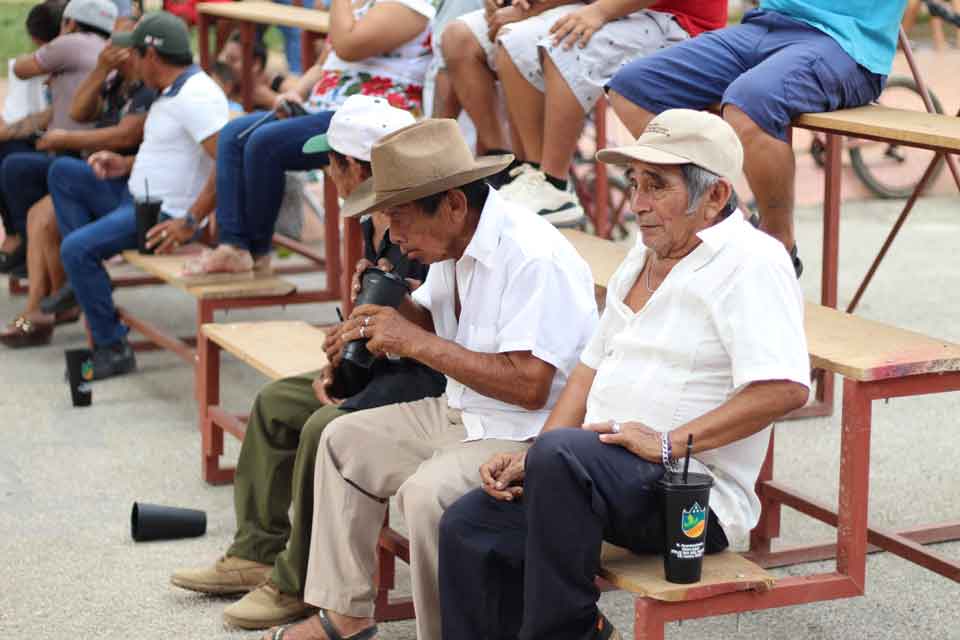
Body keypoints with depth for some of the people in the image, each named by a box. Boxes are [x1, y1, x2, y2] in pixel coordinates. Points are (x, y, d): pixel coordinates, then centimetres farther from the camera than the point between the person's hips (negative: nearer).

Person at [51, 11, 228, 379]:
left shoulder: (196, 96, -20)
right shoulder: (173, 92, 14)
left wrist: (190, 222, -30)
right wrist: (126, 164, 11)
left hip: (165, 216, -11)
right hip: (137, 199, 11)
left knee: (76, 248, -25)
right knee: (63, 173, 13)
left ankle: (111, 349, -14)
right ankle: (85, 278, 3)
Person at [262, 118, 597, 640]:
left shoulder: (535, 258, -24)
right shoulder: (453, 244, 5)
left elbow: (530, 386, -29)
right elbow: (432, 326, 20)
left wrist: (417, 343, -25)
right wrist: (390, 305, -4)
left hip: (526, 435, -10)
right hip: (457, 416, 10)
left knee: (427, 492, -32)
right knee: (345, 440, 12)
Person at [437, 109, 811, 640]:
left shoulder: (750, 263, -11)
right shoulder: (644, 256, 18)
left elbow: (785, 388, -24)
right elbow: (592, 367, 20)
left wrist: (670, 443, -23)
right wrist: (531, 460, 7)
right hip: (610, 471, 9)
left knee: (561, 453, -33)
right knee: (468, 528, -6)